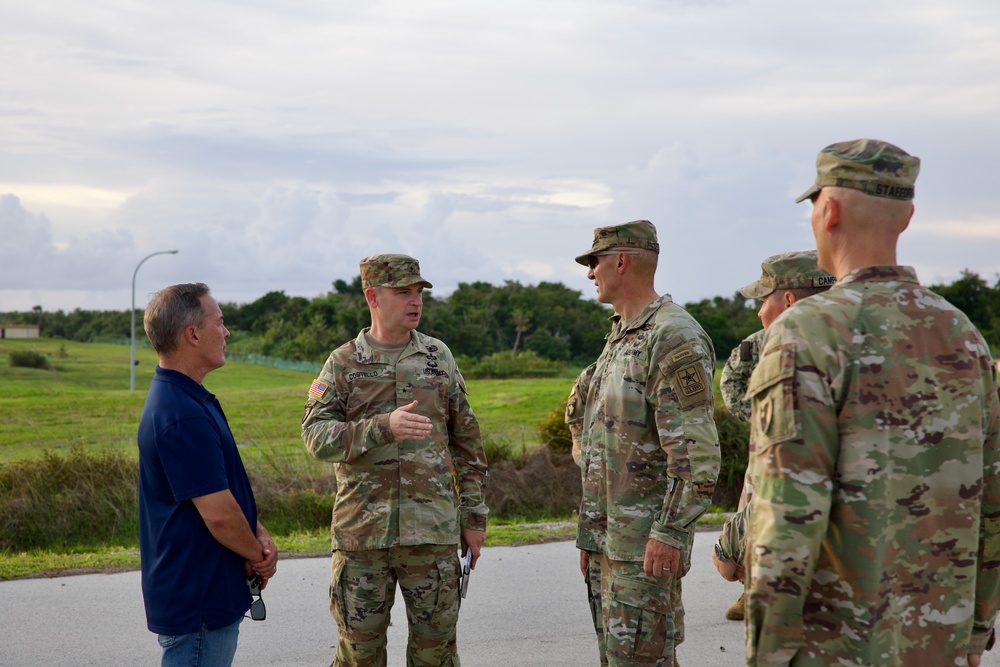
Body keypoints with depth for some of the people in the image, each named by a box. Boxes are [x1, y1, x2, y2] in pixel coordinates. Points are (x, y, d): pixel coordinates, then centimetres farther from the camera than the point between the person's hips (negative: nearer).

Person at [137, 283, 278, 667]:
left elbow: (226, 486, 16)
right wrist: (257, 555, -7)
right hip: (196, 604, -10)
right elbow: (218, 513, -24)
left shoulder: (189, 400, 10)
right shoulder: (184, 416, -24)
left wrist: (260, 536, 2)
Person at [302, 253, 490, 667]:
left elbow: (467, 442, 10)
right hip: (362, 534, -1)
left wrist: (474, 517, 8)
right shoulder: (343, 363, 2)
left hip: (433, 532, 1)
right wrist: (383, 426, -24)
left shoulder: (439, 357, 7)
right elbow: (316, 436, -10)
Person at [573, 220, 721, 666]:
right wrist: (590, 533, 20)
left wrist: (668, 533, -23)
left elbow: (697, 453, -21)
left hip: (650, 539, -10)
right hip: (615, 536, 10)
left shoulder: (675, 337, -15)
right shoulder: (619, 338, 17)